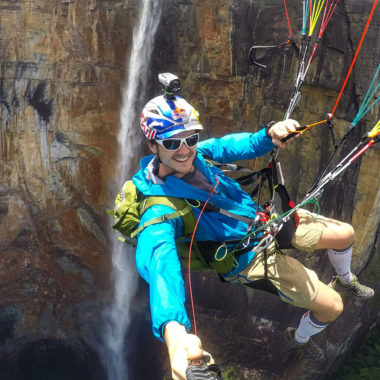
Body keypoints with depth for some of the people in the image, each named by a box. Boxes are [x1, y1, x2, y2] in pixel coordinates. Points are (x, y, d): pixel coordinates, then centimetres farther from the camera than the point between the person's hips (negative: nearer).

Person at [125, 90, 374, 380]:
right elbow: (158, 258, -52)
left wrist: (269, 133, -34)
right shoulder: (161, 209, -34)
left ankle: (345, 280, 48)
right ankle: (300, 339, 33)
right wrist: (173, 330, -71)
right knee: (332, 307, -2)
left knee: (346, 234, 13)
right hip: (252, 257, -6)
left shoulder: (196, 153, -14)